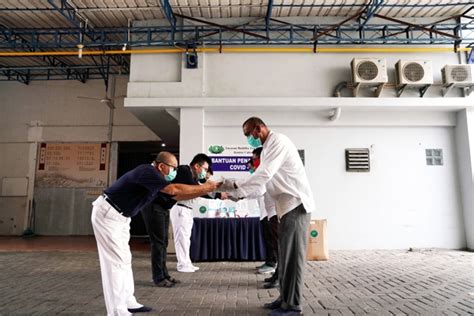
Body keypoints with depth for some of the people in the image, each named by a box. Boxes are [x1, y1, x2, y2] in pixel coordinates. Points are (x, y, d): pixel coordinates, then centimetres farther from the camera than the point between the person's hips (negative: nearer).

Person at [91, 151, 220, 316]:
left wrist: (205, 190, 2)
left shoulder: (154, 176, 6)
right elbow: (173, 189, -33)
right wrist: (205, 187, -25)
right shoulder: (147, 172, -23)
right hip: (107, 214, -10)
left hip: (119, 216, 10)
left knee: (124, 259, 12)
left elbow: (176, 195, 7)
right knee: (116, 261, -9)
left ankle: (128, 303, 21)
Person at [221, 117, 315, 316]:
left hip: (296, 203, -10)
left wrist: (236, 189, -14)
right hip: (288, 205, 10)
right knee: (286, 254, 13)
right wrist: (237, 189, 4)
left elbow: (263, 175, -21)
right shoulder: (267, 148, 18)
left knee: (293, 254, -5)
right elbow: (262, 185, 16)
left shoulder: (278, 141, -11)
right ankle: (285, 298, 22)